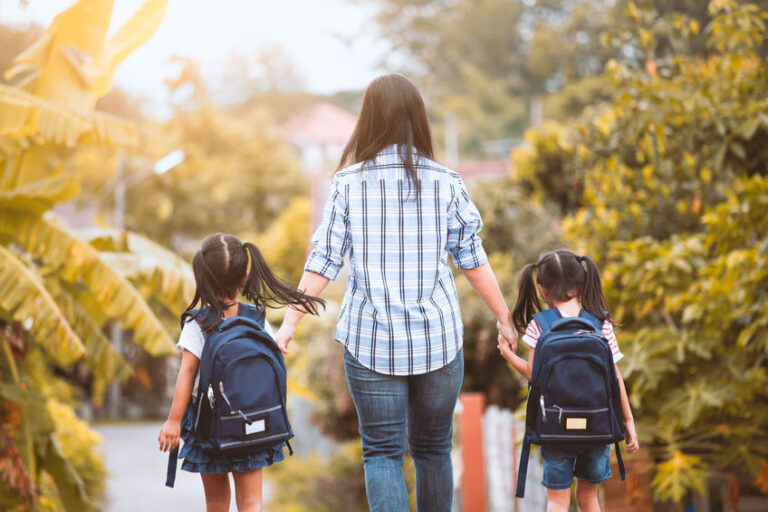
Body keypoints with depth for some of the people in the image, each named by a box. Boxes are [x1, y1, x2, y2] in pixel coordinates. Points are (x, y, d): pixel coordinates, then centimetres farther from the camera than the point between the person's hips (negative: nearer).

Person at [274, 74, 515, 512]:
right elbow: (472, 259, 2)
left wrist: (290, 323, 3)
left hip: (371, 341, -1)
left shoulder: (348, 183, -2)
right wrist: (506, 319, 11)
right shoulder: (445, 182, -1)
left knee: (382, 451, 3)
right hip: (438, 338, 1)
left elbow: (323, 262, -3)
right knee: (434, 449, 14)